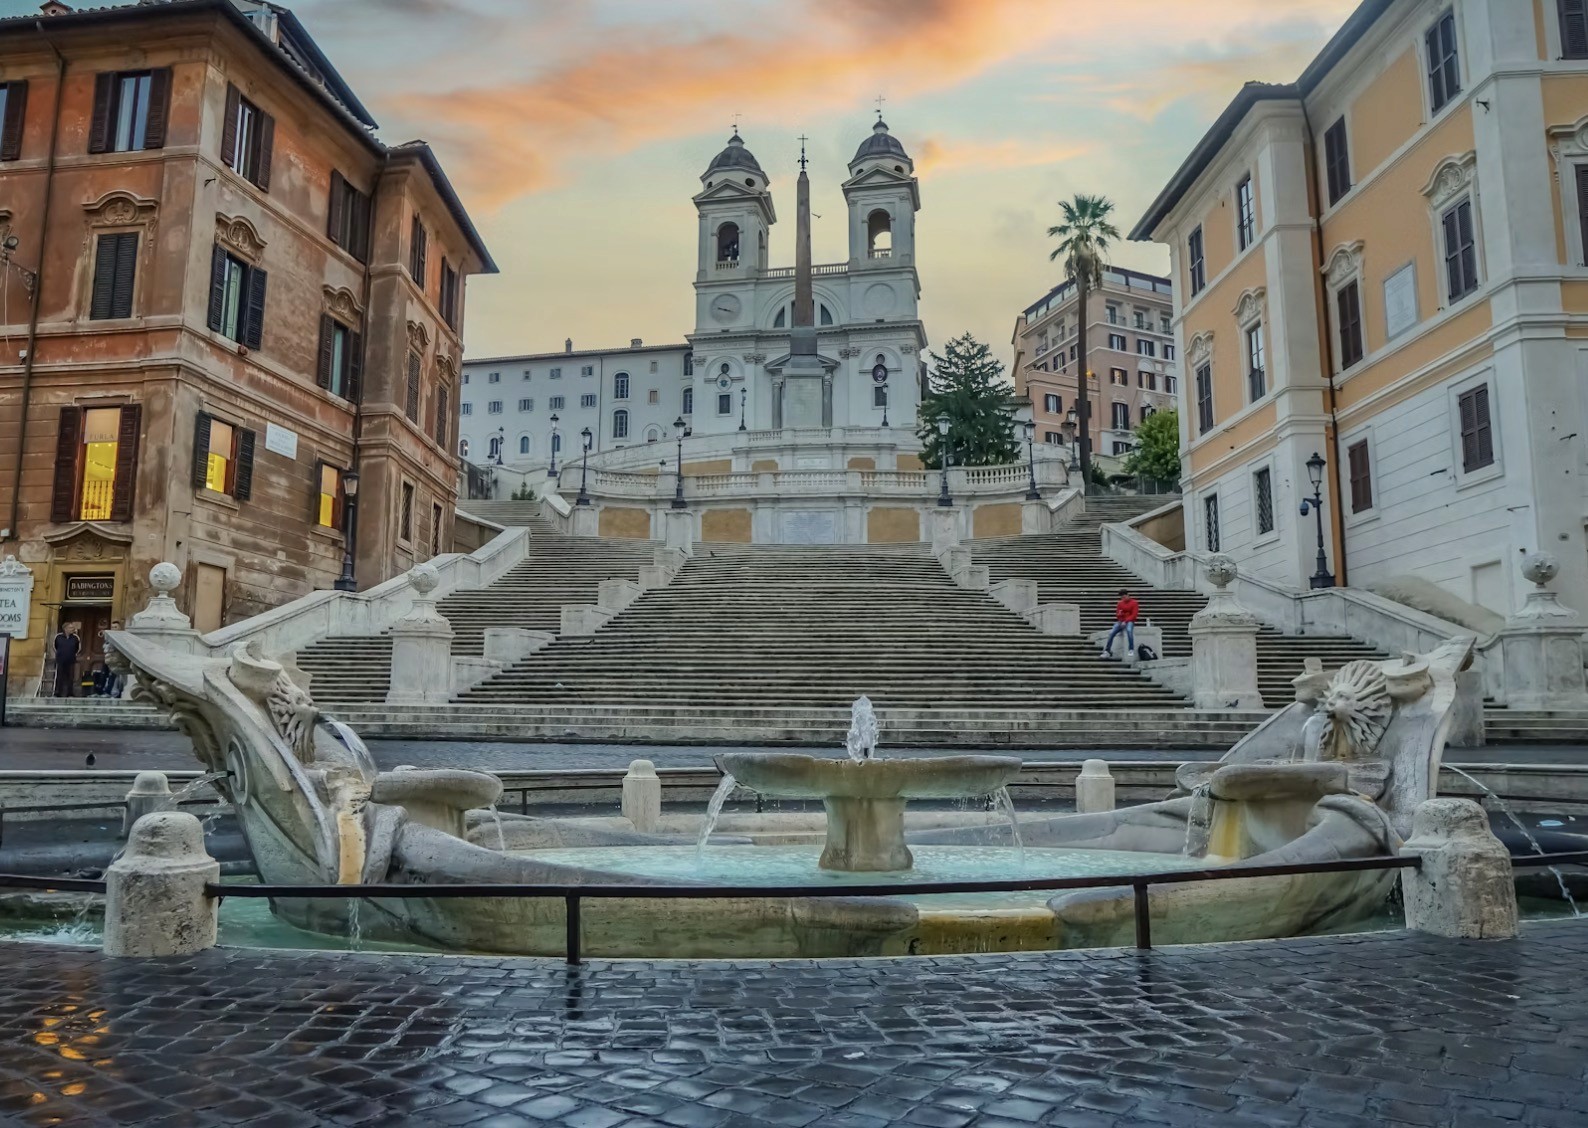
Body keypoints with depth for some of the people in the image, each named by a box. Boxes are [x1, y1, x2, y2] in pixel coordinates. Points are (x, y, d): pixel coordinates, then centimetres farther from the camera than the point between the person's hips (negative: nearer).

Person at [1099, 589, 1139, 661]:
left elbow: (1134, 615, -9)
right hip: (1120, 621, 4)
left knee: (1129, 630, -38)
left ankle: (1131, 649, -34)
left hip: (1129, 621, -4)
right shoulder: (1120, 603, 11)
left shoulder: (1134, 603, -2)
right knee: (1111, 633, -17)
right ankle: (1107, 651, -14)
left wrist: (1125, 621, -18)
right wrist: (1119, 614, -12)